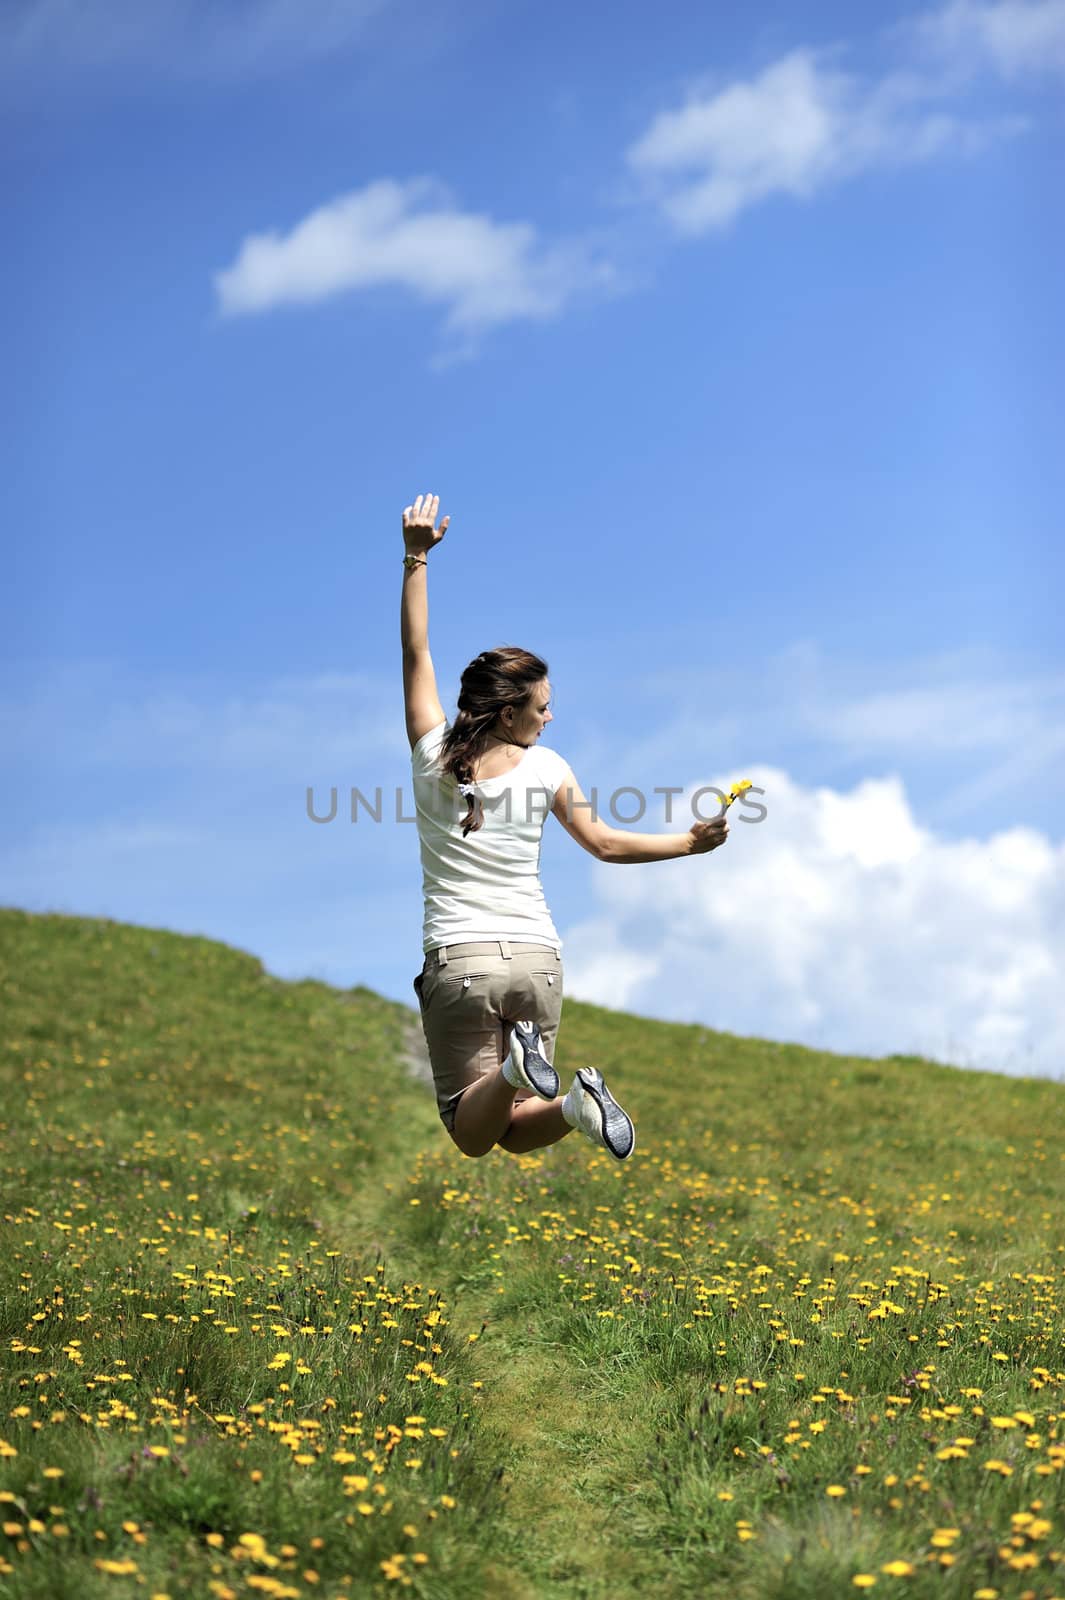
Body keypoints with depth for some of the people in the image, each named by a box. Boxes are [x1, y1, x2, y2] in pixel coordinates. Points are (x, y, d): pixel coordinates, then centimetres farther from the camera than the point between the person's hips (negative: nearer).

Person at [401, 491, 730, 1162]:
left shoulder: (433, 753, -3)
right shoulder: (547, 768, -3)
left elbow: (417, 652, 6)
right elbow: (606, 843, 5)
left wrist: (417, 557, 10)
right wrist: (690, 842, 18)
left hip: (459, 960, -1)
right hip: (537, 958, 1)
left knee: (472, 1136, 1)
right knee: (514, 1132, 10)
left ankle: (513, 1066, -32)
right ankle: (573, 1102, -24)